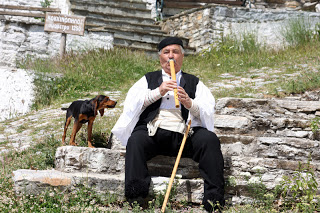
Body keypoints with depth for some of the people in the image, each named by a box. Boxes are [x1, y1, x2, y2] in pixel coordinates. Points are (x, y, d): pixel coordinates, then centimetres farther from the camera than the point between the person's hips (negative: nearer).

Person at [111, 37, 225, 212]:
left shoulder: (194, 82, 24)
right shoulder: (149, 79, 26)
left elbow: (209, 110, 8)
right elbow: (132, 102, 8)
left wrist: (189, 103, -12)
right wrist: (158, 92, -5)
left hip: (184, 134, 0)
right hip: (153, 132, 0)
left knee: (210, 139, -28)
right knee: (135, 140, -33)